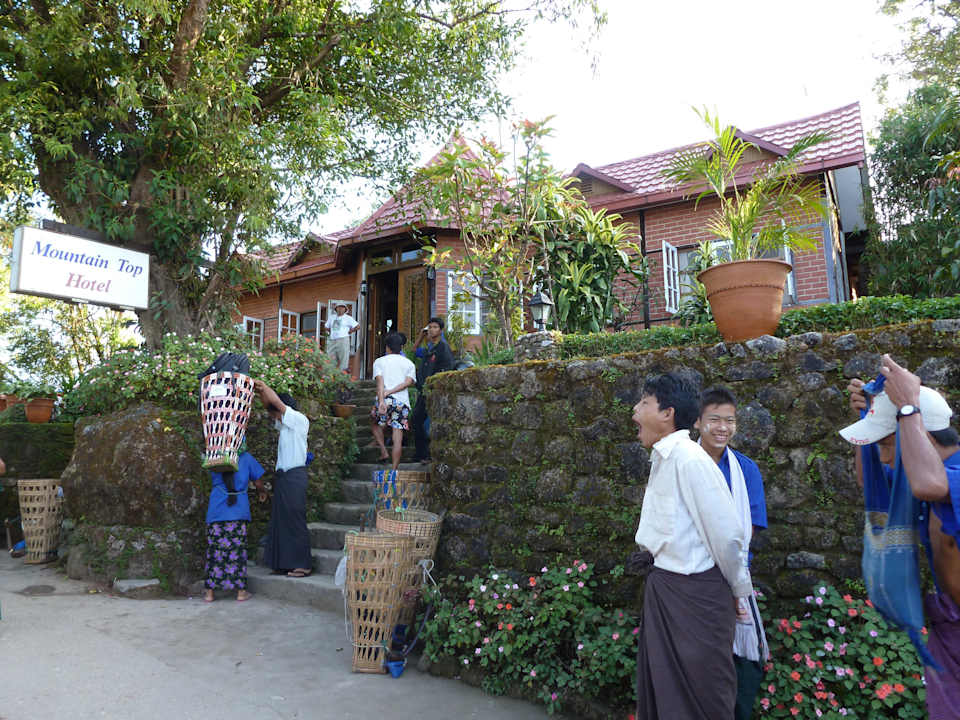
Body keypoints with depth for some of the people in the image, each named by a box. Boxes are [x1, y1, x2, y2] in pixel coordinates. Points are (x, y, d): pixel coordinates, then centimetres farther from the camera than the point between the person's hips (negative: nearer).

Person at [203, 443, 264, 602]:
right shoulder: (246, 458, 2)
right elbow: (259, 484, 6)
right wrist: (262, 492, 27)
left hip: (216, 512, 2)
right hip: (238, 512, -1)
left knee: (214, 549, 6)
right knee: (237, 549, 3)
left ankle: (210, 592, 10)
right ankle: (240, 591, 7)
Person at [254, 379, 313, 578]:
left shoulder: (300, 420, -8)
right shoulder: (285, 424, 17)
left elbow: (277, 402, -14)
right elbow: (270, 405, 22)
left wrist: (263, 385, -4)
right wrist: (260, 391, 8)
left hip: (295, 476, -9)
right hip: (283, 476, 9)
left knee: (295, 519, -7)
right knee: (281, 520, 10)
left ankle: (303, 565, -1)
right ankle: (285, 563, 17)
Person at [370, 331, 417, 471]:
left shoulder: (379, 361, 9)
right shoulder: (409, 363, 15)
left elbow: (380, 381, -6)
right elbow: (408, 382, -2)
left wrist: (381, 401, -17)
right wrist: (390, 391, -5)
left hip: (386, 401, -1)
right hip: (402, 402, 1)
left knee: (374, 423, 27)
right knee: (398, 438, 2)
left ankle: (384, 452, 15)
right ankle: (394, 470, 0)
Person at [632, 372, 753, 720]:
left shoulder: (689, 460, -21)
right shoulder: (662, 458, 7)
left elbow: (727, 534, -20)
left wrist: (737, 590, -6)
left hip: (695, 592, -8)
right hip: (662, 584, 8)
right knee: (660, 689, 21)